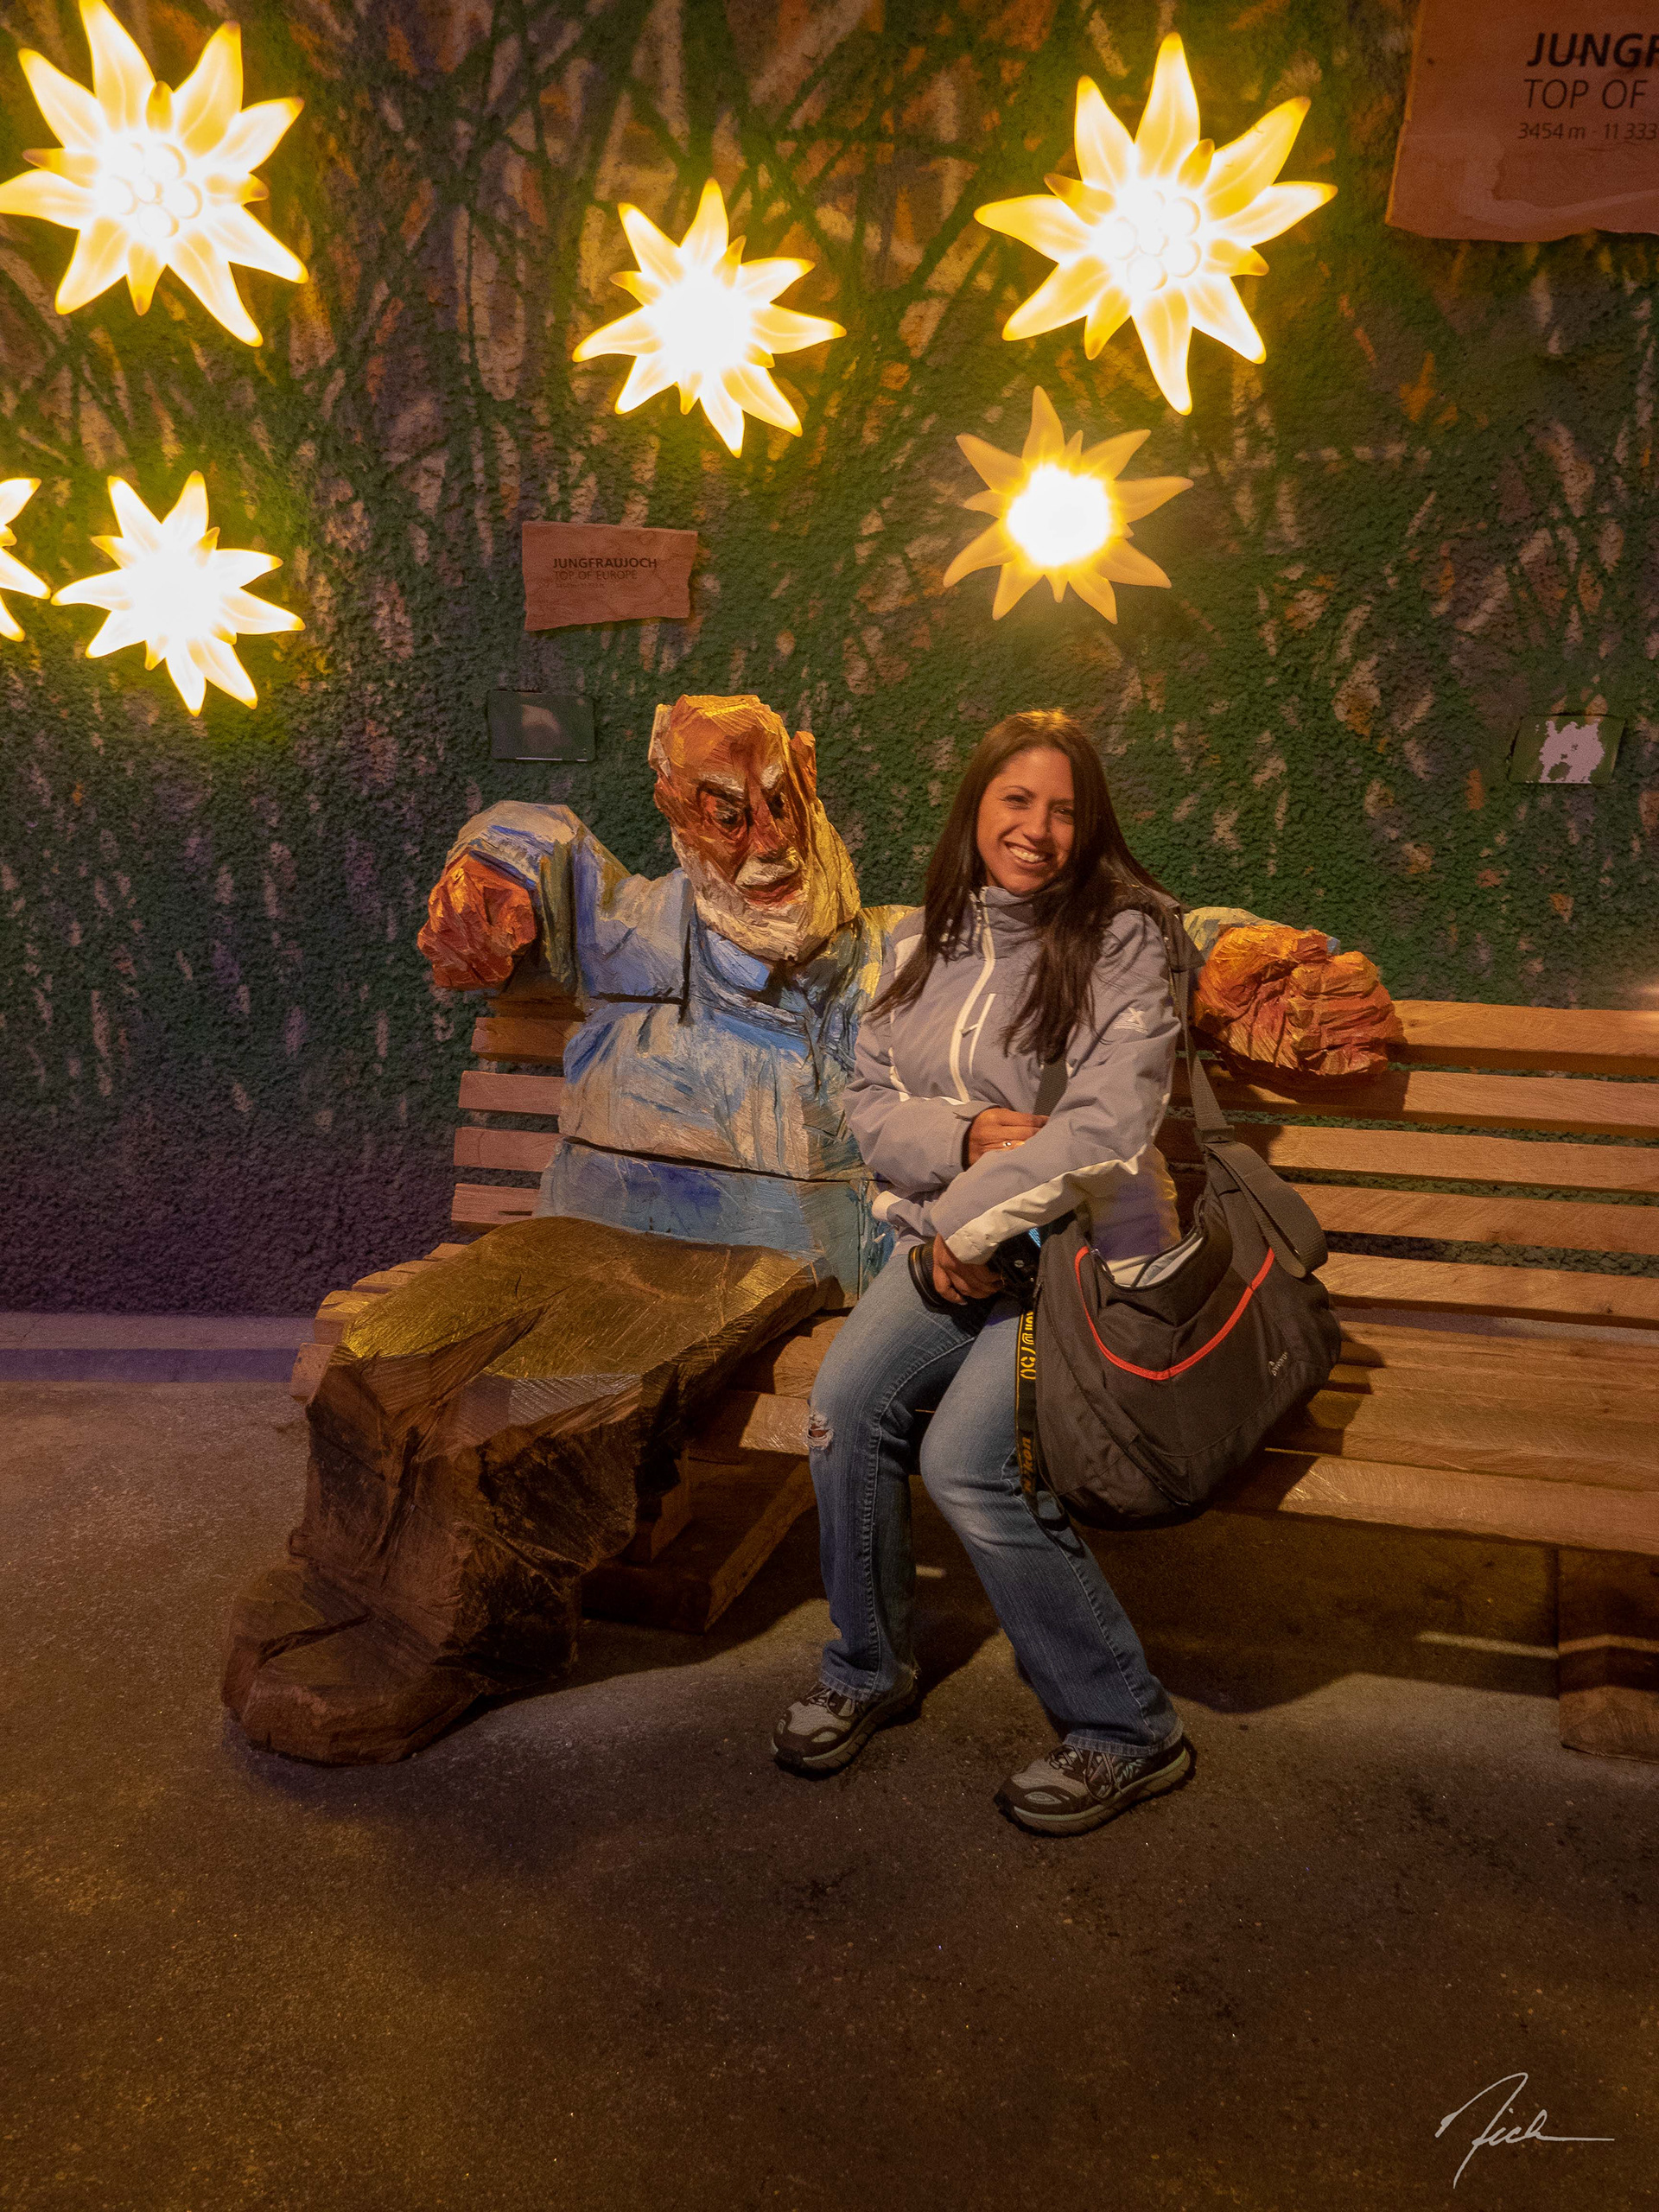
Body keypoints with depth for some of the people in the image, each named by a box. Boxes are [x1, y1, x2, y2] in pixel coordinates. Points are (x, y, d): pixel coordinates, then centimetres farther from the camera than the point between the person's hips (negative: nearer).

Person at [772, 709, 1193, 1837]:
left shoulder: (1122, 939, -8)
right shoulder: (924, 941, 10)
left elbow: (1106, 1124, -18)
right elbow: (869, 1100, 8)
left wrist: (977, 1219, -18)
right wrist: (960, 1136, -12)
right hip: (948, 1239, 5)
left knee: (968, 1459, -23)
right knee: (847, 1404, -18)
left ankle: (1128, 1731, -3)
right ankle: (869, 1670, 8)